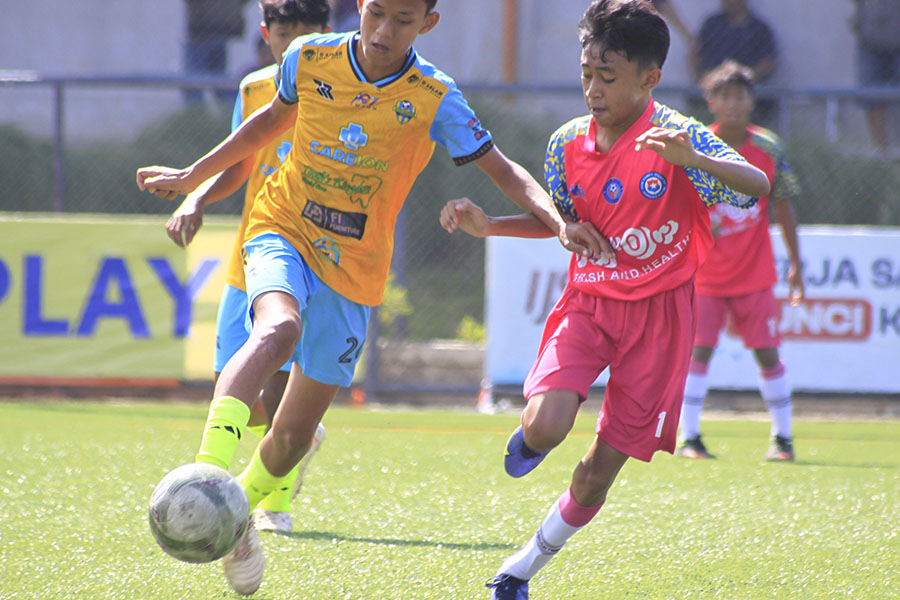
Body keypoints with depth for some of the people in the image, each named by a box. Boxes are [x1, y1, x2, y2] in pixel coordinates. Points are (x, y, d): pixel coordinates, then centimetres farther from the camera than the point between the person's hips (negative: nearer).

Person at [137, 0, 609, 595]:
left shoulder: (435, 99, -9)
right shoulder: (309, 59, -5)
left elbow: (503, 170, -3)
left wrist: (558, 222, -21)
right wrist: (192, 177, 21)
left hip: (353, 272, 1)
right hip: (283, 233, -1)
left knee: (294, 434, 6)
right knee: (279, 329, -36)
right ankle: (206, 478, -50)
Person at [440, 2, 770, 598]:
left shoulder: (676, 136, -14)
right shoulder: (569, 142, -1)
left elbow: (757, 185, -25)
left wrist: (693, 160, -43)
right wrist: (488, 224, 1)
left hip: (657, 313, -2)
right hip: (587, 302, 2)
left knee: (601, 470, 2)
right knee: (547, 425, -24)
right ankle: (528, 435, 14)